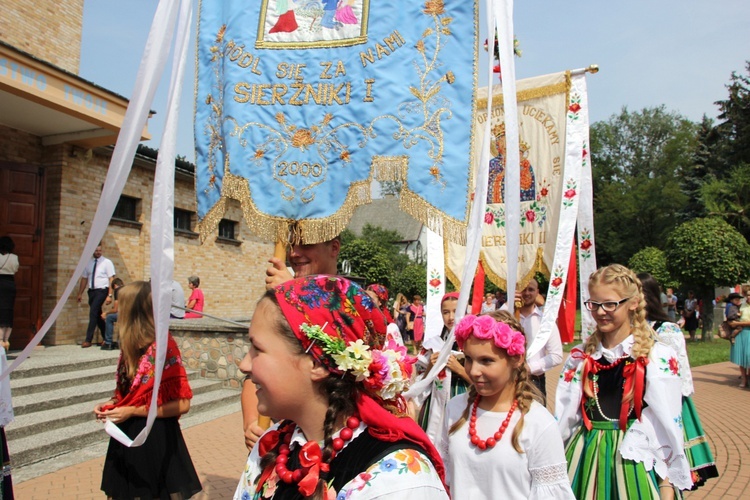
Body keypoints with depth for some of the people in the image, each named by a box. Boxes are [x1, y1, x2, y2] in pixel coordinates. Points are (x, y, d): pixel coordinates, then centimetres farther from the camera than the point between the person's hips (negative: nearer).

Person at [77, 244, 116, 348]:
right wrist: (80, 293, 11)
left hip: (102, 290, -6)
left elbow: (111, 280, -8)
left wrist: (110, 295, -14)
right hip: (91, 291, 6)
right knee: (97, 315, 12)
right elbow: (84, 279, 14)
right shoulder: (88, 263, 11)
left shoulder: (107, 262, -4)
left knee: (93, 313, -14)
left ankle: (88, 340, -9)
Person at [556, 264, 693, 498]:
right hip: (585, 460, 3)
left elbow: (668, 426, -7)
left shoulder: (659, 357, -7)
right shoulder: (579, 357, 3)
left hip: (635, 460, -3)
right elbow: (564, 419, 5)